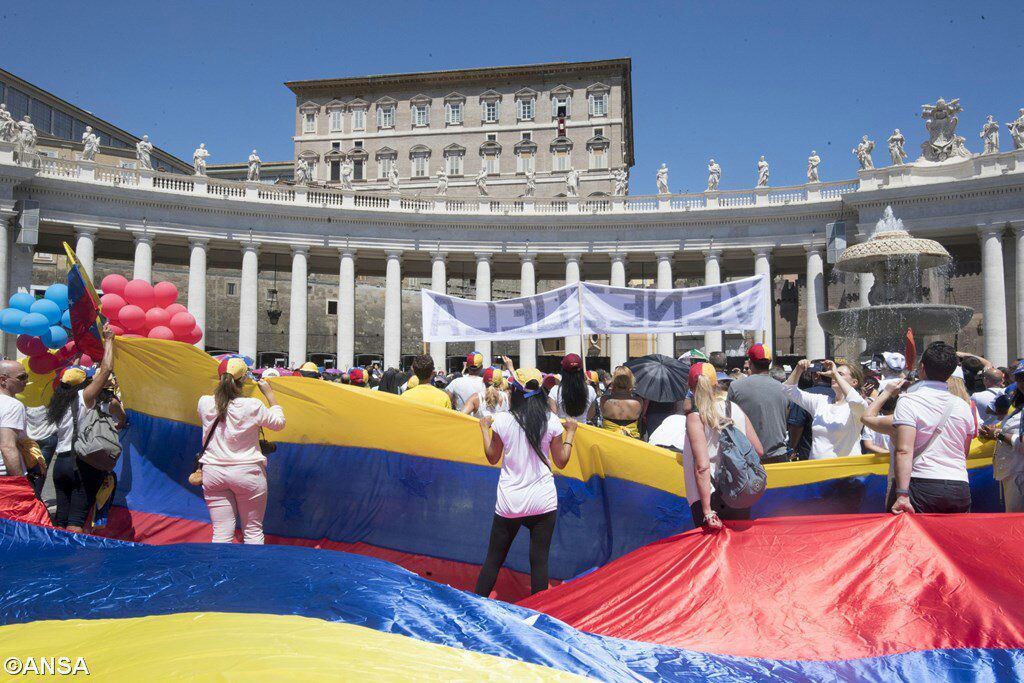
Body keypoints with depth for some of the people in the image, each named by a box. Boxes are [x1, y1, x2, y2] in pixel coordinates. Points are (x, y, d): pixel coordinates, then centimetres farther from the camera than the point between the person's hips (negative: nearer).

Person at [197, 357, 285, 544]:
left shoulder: (204, 403, -5)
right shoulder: (253, 406, -14)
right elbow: (279, 423, 2)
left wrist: (223, 385, 21)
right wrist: (269, 393, 10)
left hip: (213, 473, 3)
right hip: (247, 472, -3)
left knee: (221, 533, 7)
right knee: (253, 531, 12)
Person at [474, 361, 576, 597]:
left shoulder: (502, 420, -6)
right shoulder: (551, 421, -5)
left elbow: (492, 458, 8)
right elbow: (561, 462, 3)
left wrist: (484, 429, 21)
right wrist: (570, 433, 16)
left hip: (509, 502, 0)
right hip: (543, 502, 0)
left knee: (493, 559, 11)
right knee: (539, 560, 7)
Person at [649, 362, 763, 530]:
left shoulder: (695, 417, -12)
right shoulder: (736, 409, 3)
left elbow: (702, 466, -18)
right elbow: (758, 450, 8)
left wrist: (707, 512, -18)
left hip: (713, 498, -5)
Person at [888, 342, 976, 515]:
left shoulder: (909, 401, -8)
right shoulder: (963, 406, 10)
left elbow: (904, 451, -17)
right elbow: (964, 454, 20)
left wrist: (902, 494, -21)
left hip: (922, 486, -5)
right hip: (960, 489, 5)